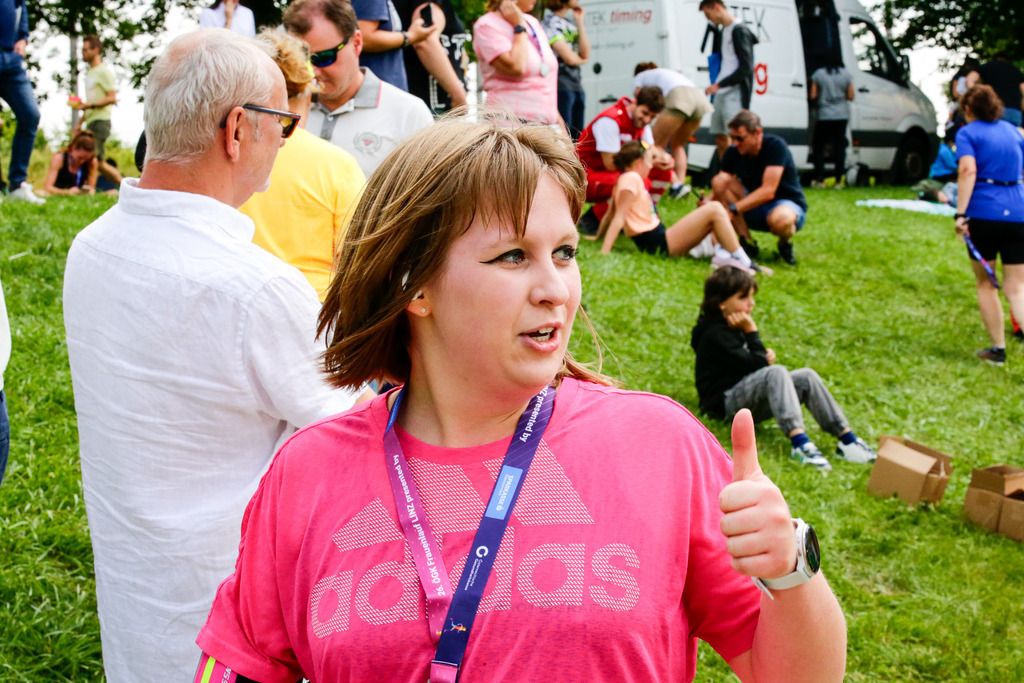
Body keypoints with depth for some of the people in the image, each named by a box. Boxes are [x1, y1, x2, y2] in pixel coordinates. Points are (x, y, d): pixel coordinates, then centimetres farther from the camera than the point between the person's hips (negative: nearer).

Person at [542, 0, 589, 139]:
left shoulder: (572, 22, 16)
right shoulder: (550, 22, -8)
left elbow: (585, 54, 3)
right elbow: (569, 57, -14)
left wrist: (580, 22, 2)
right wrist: (581, 60, 9)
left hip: (577, 85, 8)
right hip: (560, 86, -8)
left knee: (577, 137, 7)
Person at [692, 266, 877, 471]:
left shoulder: (732, 326, 15)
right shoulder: (715, 334, -17)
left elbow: (760, 361, 24)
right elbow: (756, 366, -21)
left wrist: (767, 357, 2)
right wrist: (751, 331, -15)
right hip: (726, 402, -10)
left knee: (807, 376, -7)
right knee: (775, 372, -34)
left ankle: (846, 439, -14)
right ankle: (799, 441, -49)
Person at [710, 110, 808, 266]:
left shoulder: (775, 146, -21)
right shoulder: (733, 153, -5)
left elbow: (768, 191, -29)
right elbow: (719, 188, -7)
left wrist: (733, 209, -35)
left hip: (789, 205, -5)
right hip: (754, 209, 5)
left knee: (779, 219, -44)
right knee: (719, 180, -19)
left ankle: (785, 243, -3)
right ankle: (747, 243, -14)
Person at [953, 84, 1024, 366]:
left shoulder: (967, 133, 0)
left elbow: (968, 170, -16)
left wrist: (961, 213, -20)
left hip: (983, 213, -3)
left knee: (985, 284, 14)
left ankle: (998, 349, 19)